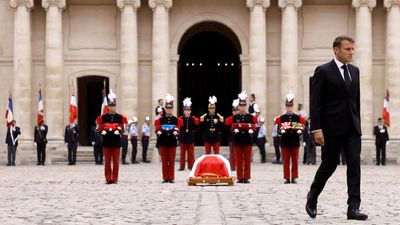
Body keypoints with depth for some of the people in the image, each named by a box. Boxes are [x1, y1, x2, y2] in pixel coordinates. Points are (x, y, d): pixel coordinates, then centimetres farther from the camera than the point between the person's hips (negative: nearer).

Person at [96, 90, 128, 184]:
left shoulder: (120, 117, 5)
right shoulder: (103, 117, 5)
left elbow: (122, 128, 0)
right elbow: (100, 129, 1)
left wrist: (119, 131, -21)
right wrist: (103, 131, -20)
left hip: (116, 141, 0)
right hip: (106, 141, 0)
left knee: (116, 161, 2)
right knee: (107, 161, 1)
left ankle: (115, 179, 7)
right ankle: (108, 179, 4)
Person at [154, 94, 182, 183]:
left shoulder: (176, 120, 5)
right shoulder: (160, 120, 6)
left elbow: (177, 130, 5)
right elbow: (157, 130, 3)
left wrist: (175, 132, -17)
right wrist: (159, 131, -19)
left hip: (172, 142, 0)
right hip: (163, 142, 0)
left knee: (171, 161, 1)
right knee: (164, 161, 3)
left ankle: (171, 178, 5)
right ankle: (165, 178, 7)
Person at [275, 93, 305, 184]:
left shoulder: (298, 118, 6)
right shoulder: (281, 118, 5)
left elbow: (301, 128, 3)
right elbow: (278, 129, 0)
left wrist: (299, 131, -19)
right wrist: (281, 131, -22)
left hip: (295, 142, 1)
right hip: (285, 141, -1)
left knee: (295, 161, 3)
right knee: (286, 161, 0)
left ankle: (294, 177, 7)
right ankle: (287, 178, 4)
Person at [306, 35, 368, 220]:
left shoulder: (354, 71, 12)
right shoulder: (323, 71, -7)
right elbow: (315, 103, -10)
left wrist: (357, 122, 14)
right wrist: (316, 129, -16)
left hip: (352, 128, 5)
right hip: (332, 128, -5)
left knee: (354, 165, -6)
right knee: (329, 165, 5)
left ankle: (353, 207, -7)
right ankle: (312, 197, 28)